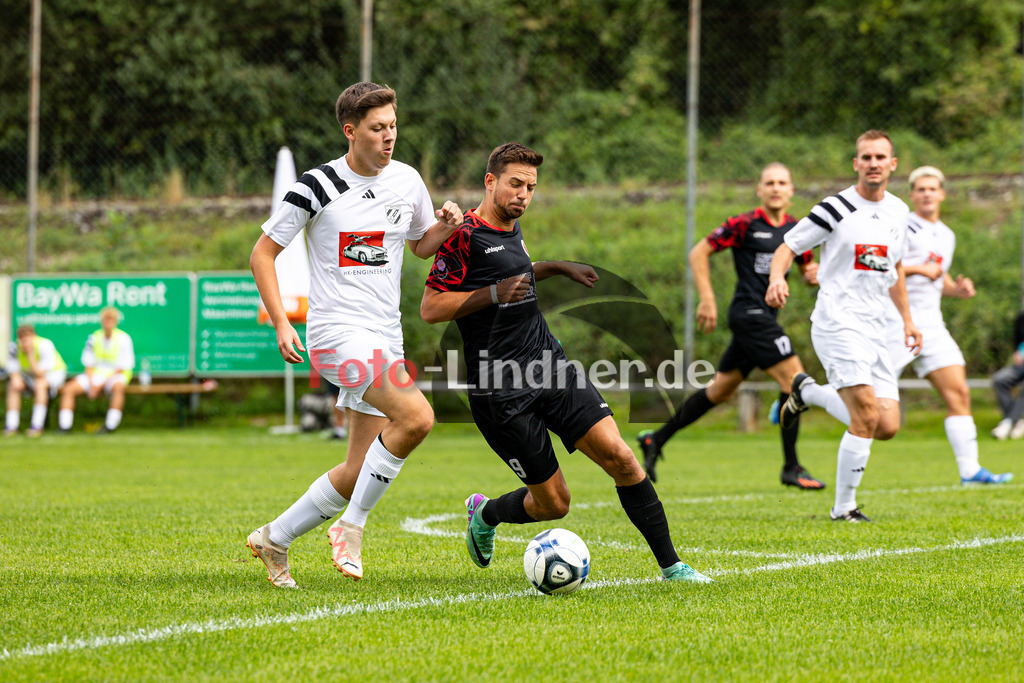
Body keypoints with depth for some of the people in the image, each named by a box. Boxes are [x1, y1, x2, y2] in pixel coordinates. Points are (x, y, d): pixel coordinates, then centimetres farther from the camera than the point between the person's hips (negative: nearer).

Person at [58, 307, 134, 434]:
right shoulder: (94, 338, 7)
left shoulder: (124, 339, -5)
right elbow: (88, 365, 8)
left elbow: (123, 367, -9)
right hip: (95, 375, 4)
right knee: (68, 389, -16)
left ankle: (110, 426, -36)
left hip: (115, 375, -4)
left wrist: (101, 384, -15)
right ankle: (64, 427, -16)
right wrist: (92, 384, -11)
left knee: (118, 387, -41)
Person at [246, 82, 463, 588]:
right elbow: (262, 253, -1)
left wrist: (445, 227, 0)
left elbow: (421, 245, 24)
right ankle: (352, 527, -12)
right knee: (417, 417, -27)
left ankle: (275, 538, 24)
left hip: (384, 338, 7)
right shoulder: (317, 187, -7)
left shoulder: (407, 181, 9)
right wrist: (281, 323, -11)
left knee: (361, 471, 5)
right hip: (337, 331, -7)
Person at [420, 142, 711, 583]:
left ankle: (670, 564, -4)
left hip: (551, 366, 7)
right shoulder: (465, 235, -11)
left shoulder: (511, 228, 14)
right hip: (501, 390, -7)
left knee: (619, 456, -10)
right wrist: (493, 293, -20)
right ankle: (485, 513, 29)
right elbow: (430, 308, -13)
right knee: (553, 504, -3)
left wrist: (556, 268, 25)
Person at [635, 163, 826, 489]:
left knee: (721, 389, 15)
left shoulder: (796, 230, 11)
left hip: (764, 317, 8)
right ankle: (791, 468, -7)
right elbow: (699, 252, -5)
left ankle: (656, 439, 26)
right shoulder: (744, 224, -9)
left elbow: (808, 267, 22)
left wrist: (813, 273, -3)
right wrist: (707, 299, -11)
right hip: (750, 313, -8)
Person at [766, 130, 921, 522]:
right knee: (868, 416, -20)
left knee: (887, 427, -1)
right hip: (837, 323, -7)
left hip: (874, 329, 7)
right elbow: (787, 247, -4)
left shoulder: (898, 212, 13)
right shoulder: (835, 209, -7)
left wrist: (907, 319, 25)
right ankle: (844, 508, -2)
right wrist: (777, 278, -25)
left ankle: (808, 392, 22)